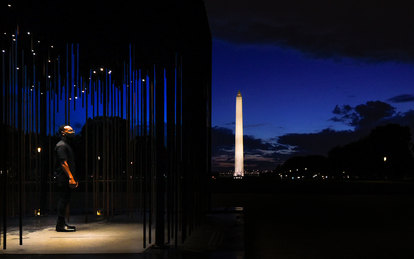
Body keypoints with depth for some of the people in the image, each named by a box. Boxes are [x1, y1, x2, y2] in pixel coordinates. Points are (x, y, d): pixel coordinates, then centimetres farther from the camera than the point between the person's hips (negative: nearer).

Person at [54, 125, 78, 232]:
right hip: (62, 179, -10)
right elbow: (63, 163, -19)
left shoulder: (67, 145, 21)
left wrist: (73, 178, 21)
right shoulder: (61, 146, -11)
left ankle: (62, 223, 18)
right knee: (63, 200, -8)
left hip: (67, 179, 10)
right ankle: (60, 225, -5)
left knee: (64, 201, 12)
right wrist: (71, 177, -23)